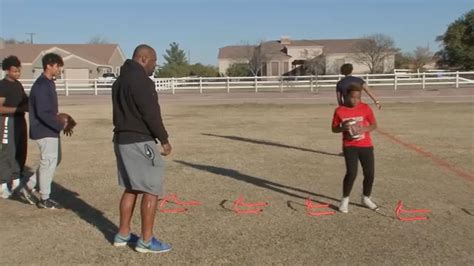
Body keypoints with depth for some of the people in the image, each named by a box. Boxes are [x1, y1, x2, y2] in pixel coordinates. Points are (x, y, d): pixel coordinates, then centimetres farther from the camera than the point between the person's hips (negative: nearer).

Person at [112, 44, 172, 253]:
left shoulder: (120, 80, 16)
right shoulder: (140, 80, -15)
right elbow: (151, 114, -19)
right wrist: (164, 139, -10)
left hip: (122, 140, 10)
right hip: (139, 142, -10)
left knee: (131, 188, 17)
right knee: (151, 190, -2)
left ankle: (123, 234, 23)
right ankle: (146, 241, 3)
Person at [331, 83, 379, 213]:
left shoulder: (365, 108, -2)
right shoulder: (340, 110, -5)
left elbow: (374, 125, 3)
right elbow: (334, 129, 4)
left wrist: (365, 129, -17)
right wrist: (343, 128, -18)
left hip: (366, 145, 2)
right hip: (349, 146, -2)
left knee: (370, 173, 3)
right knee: (351, 173, -15)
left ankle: (366, 198, 29)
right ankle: (345, 200, 6)